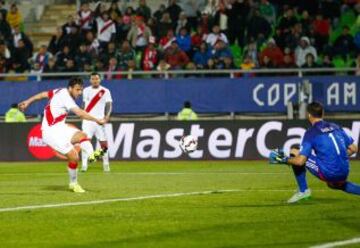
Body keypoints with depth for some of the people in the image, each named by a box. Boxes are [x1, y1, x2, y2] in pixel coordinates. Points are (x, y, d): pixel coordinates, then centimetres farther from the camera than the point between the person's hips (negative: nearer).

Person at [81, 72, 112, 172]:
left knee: (103, 143, 1)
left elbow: (109, 104, -5)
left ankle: (106, 164, 16)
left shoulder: (105, 91, 0)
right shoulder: (86, 90, 10)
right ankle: (84, 165, -11)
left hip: (100, 120, -1)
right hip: (88, 120, 2)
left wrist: (107, 115, -20)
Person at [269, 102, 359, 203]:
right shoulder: (336, 127, 12)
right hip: (343, 174, 6)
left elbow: (300, 161, -11)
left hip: (327, 174, -6)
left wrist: (284, 160, 7)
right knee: (333, 183, 42)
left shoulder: (311, 133, -5)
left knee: (295, 153, 4)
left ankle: (303, 190, 7)